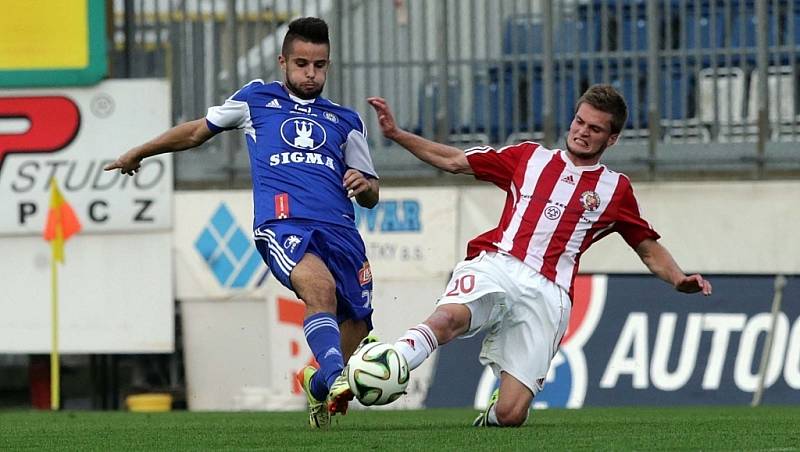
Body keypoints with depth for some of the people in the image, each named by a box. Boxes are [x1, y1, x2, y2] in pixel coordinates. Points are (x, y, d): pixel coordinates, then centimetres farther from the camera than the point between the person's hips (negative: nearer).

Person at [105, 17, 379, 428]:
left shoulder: (345, 121, 26)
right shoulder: (257, 99, 21)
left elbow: (370, 196, 29)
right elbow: (197, 131, 36)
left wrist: (364, 185, 4)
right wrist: (139, 153, 43)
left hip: (341, 232, 4)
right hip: (282, 224, -4)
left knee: (353, 344, 0)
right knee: (320, 286, -37)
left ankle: (319, 386, 32)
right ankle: (335, 380, -51)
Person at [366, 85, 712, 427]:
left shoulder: (615, 189, 20)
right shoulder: (530, 157, 22)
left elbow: (648, 248, 24)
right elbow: (454, 161, 24)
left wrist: (679, 280, 4)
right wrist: (396, 134, 16)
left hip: (546, 292, 0)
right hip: (495, 266, 0)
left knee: (510, 414, -11)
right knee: (449, 317, -38)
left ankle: (491, 416, 23)